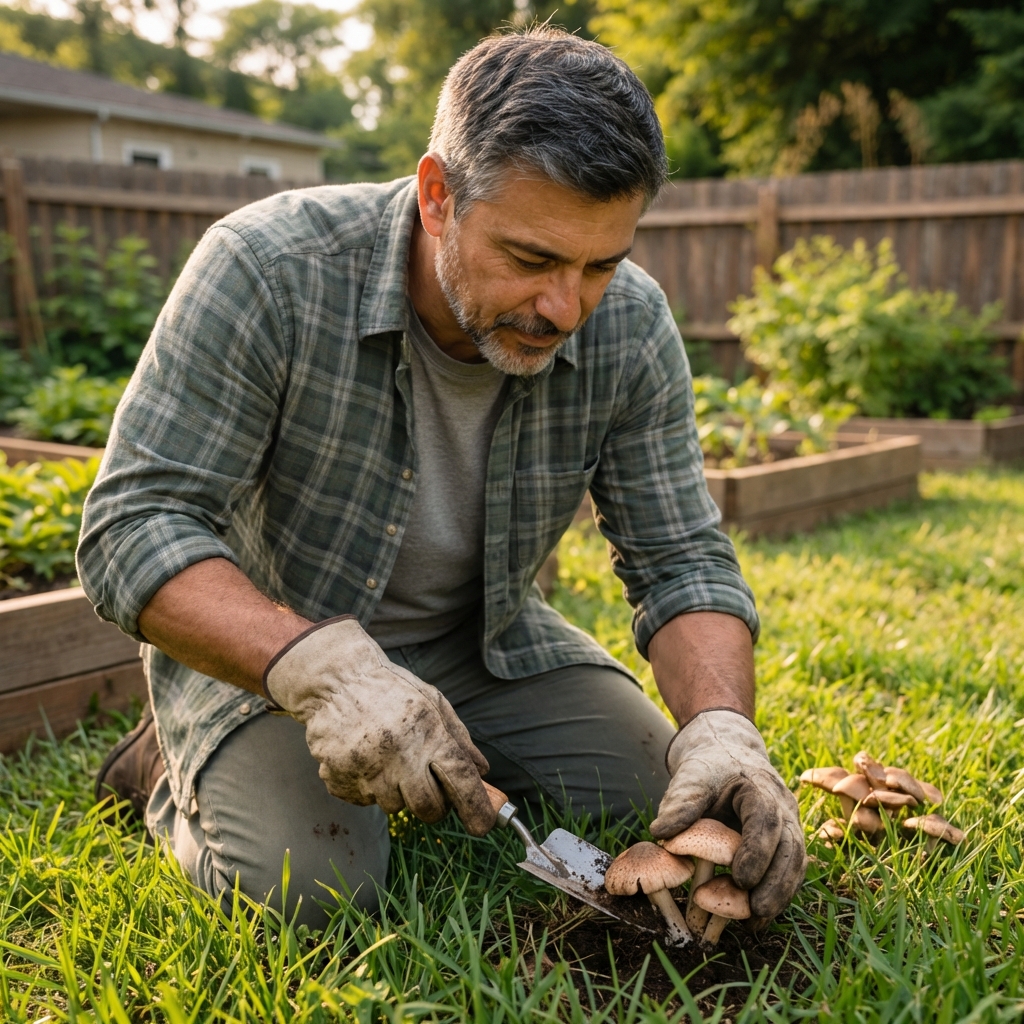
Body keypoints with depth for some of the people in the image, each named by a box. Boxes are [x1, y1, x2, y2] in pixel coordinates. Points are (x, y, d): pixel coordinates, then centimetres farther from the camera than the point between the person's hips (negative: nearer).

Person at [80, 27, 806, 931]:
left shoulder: (632, 330, -16)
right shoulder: (267, 270, -27)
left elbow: (682, 561, -11)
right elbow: (134, 527, -27)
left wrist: (724, 730, -31)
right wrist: (321, 666, -43)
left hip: (488, 641, 4)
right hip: (259, 640, -3)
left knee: (662, 805, -7)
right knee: (309, 886, -23)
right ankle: (182, 771, 10)